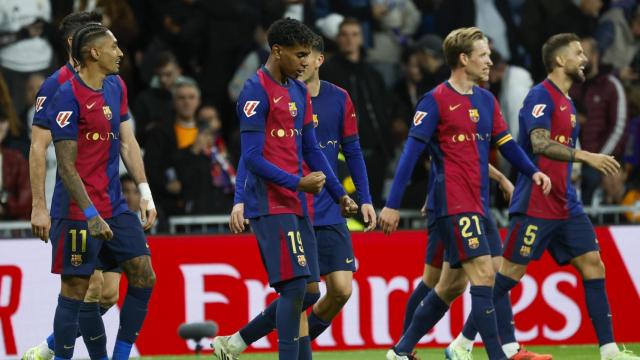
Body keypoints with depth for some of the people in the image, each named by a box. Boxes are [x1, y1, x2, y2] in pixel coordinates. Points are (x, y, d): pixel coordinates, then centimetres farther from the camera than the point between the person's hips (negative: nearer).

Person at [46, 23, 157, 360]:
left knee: (143, 277, 3)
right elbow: (66, 166, -16)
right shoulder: (68, 96, -15)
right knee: (76, 289, -4)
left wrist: (145, 191, 5)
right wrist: (91, 215, -20)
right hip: (77, 212, -8)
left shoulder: (116, 87, 10)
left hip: (115, 206, 8)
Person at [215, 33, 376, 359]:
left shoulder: (339, 99, 4)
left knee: (341, 289, -3)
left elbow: (352, 151, 12)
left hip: (328, 213, 4)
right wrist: (240, 200, -15)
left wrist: (365, 200, 6)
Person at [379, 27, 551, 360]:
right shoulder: (436, 101, -8)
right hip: (454, 204, -8)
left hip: (477, 205, 8)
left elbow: (506, 144, 16)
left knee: (449, 285, 12)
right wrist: (392, 204, -15)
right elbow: (412, 152, -11)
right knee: (483, 273, -15)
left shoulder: (486, 101, 13)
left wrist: (533, 171, -4)